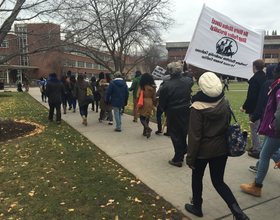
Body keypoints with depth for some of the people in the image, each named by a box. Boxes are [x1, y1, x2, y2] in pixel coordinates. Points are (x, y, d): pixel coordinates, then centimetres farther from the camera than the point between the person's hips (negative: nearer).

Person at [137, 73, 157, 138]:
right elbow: (154, 97, 6)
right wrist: (154, 104, 18)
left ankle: (148, 128, -21)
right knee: (147, 118, 16)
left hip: (143, 103, -4)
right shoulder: (153, 87, 0)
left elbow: (137, 96, -12)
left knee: (142, 118, 4)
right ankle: (145, 132, 22)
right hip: (150, 104, 4)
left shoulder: (142, 87, -12)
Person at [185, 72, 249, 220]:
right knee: (218, 181, 17)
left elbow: (194, 136, -18)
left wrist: (190, 157, -8)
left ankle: (197, 207, 36)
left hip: (203, 150, -4)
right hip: (221, 148, 5)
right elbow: (228, 126, 5)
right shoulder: (224, 103, -6)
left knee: (197, 177, 20)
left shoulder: (198, 108, -21)